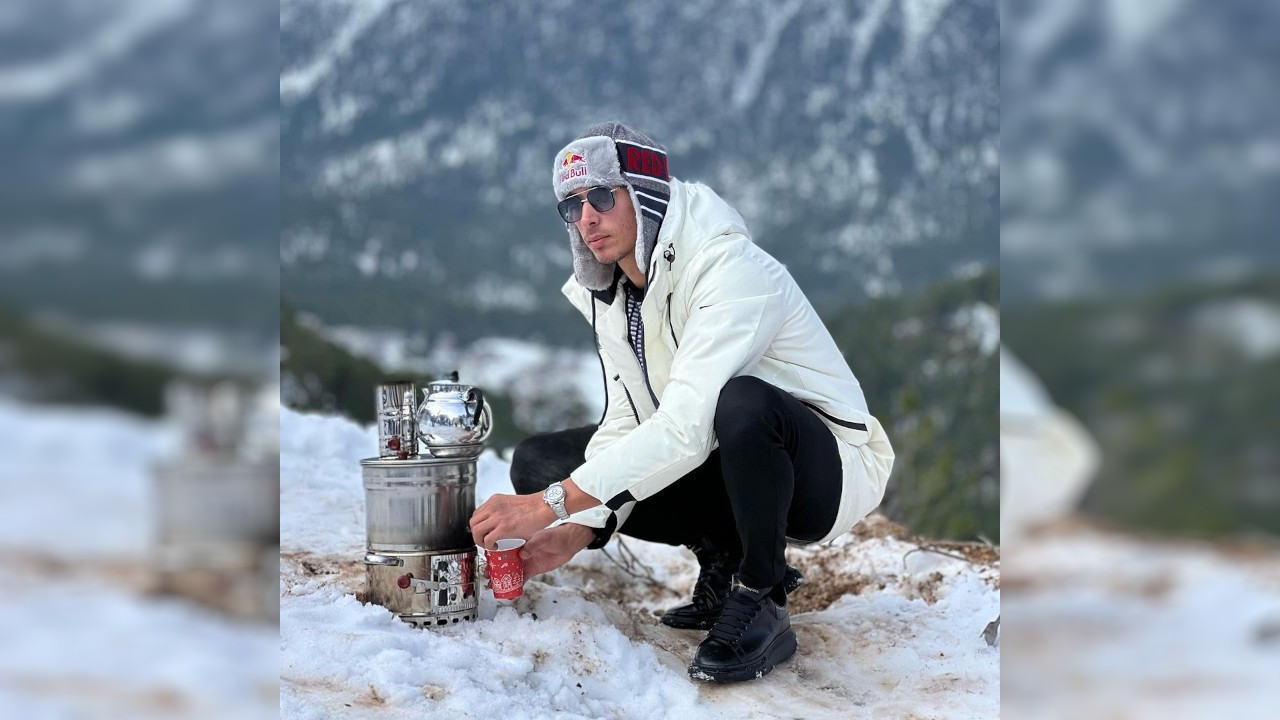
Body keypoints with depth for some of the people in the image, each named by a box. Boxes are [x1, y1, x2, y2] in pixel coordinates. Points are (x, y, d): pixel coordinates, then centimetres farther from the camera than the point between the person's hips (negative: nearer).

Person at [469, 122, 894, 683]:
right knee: (538, 462, -5)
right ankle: (725, 560, 2)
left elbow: (687, 426, -35)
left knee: (742, 403, -42)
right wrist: (577, 530, -17)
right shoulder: (612, 294, 1)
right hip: (717, 466, 8)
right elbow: (628, 422, 0)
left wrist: (553, 503, -37)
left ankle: (761, 604, -19)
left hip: (826, 472, -8)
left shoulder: (731, 268, -25)